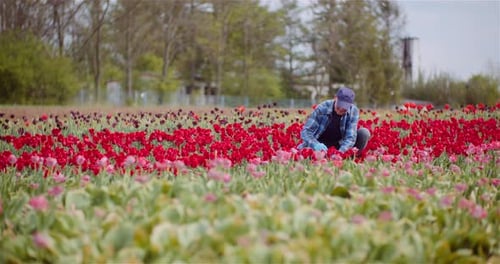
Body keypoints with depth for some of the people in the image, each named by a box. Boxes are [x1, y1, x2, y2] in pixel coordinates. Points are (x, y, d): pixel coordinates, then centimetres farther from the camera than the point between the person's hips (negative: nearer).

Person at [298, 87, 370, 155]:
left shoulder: (353, 111, -17)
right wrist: (316, 144, -43)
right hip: (321, 145, -1)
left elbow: (350, 137, -23)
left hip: (340, 145, 1)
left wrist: (340, 151, -44)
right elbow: (305, 131, -22)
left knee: (364, 133, -22)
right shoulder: (322, 108, -21)